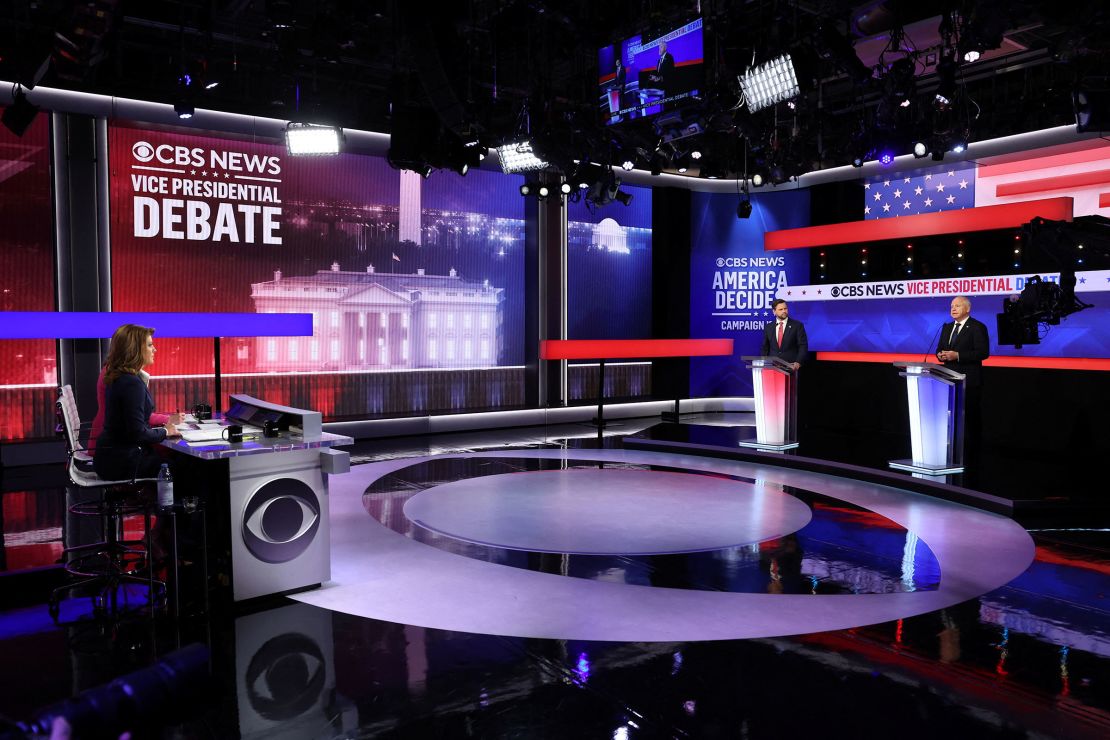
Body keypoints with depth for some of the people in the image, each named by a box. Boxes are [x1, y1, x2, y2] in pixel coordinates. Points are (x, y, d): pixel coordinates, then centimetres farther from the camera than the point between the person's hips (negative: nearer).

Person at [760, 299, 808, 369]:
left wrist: (798, 362, -15)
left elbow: (803, 346, -2)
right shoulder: (768, 327, 11)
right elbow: (765, 348, 14)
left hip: (791, 366, -2)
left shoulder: (797, 325, 1)